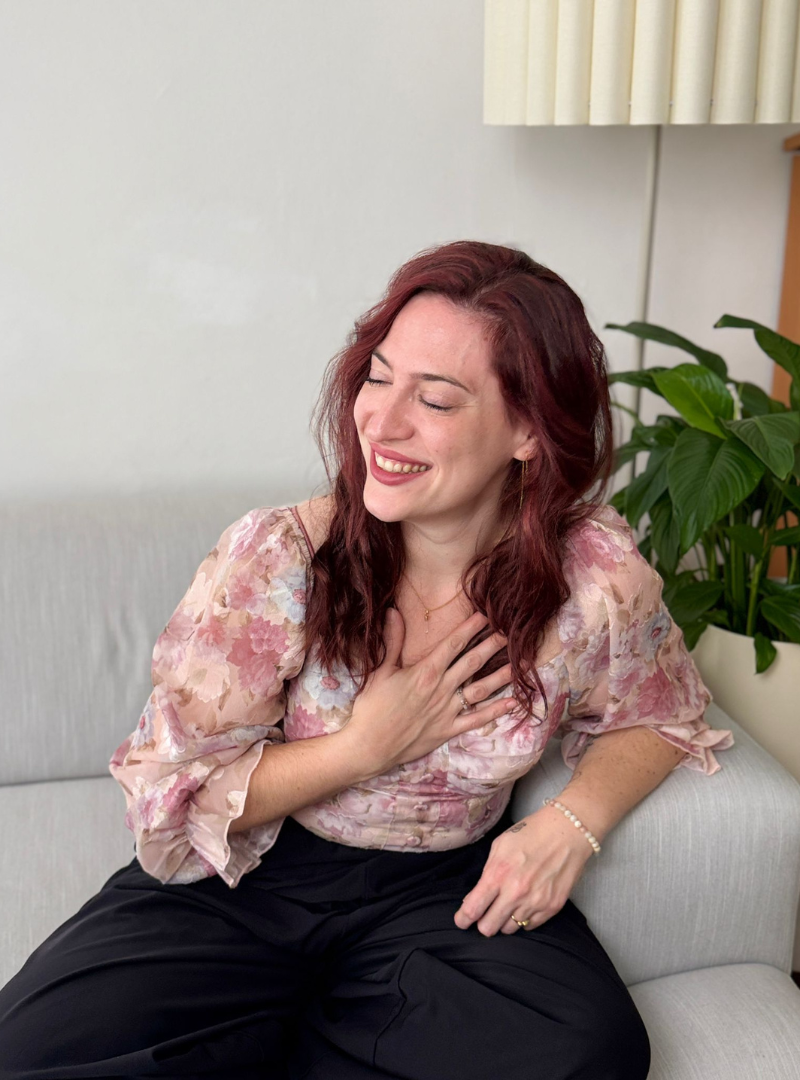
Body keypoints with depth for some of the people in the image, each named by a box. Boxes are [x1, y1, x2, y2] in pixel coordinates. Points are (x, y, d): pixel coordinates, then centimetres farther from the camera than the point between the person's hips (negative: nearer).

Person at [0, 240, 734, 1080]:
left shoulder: (598, 578, -14)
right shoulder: (276, 560, -18)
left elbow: (657, 717, 7)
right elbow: (169, 800, -11)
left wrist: (574, 821, -14)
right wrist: (366, 748, -21)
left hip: (446, 889, 2)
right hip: (248, 881, -1)